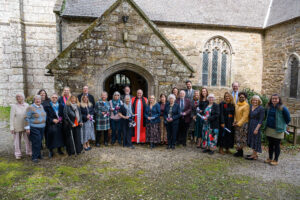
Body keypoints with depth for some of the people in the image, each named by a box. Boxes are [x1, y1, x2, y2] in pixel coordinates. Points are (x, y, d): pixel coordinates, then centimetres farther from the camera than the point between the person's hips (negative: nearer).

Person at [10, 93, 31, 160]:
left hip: (26, 126, 2)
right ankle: (18, 154, 21)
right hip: (17, 126, -2)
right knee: (17, 140, 7)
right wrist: (12, 127, -8)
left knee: (28, 139, 7)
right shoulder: (14, 106, -6)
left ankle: (29, 152, 23)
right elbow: (11, 117, -5)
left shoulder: (27, 105, 3)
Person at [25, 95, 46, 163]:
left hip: (42, 128, 6)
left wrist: (44, 124, 19)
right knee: (36, 142, -7)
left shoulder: (41, 106, 11)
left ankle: (38, 154, 26)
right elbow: (27, 118, -10)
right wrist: (27, 128, -13)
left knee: (40, 141, 13)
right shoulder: (30, 108, -9)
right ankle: (35, 157, 3)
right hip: (34, 128, -6)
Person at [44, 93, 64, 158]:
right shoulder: (47, 106, 0)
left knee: (60, 136, 2)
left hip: (59, 124, 4)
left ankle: (59, 149, 19)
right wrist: (52, 120, -16)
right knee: (51, 135, -12)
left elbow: (62, 114, 14)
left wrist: (60, 119, -4)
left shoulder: (60, 106, 13)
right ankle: (51, 151, 4)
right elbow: (46, 116, -5)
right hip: (51, 125, -3)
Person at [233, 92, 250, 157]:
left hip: (243, 124, -7)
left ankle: (240, 152, 14)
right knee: (237, 137, 10)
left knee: (241, 138, 1)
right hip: (237, 124, 7)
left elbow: (245, 116, -15)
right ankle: (239, 151, 21)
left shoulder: (246, 105, -11)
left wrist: (239, 123, -17)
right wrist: (235, 121, -1)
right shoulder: (237, 105, 11)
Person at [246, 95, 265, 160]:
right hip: (250, 125, 7)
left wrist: (257, 129, -18)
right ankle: (254, 154, 24)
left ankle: (254, 155, 10)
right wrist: (248, 125, 8)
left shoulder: (261, 108, -10)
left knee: (255, 140, 0)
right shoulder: (250, 107, 8)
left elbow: (261, 120, -13)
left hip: (256, 125, -7)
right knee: (251, 139, 12)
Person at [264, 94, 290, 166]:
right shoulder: (268, 107, 3)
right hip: (269, 129, 5)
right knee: (270, 144, 15)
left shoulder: (282, 108, -12)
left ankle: (275, 160, 17)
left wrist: (283, 125, 2)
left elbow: (288, 119, -6)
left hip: (278, 130, -5)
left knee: (277, 145, 6)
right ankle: (270, 158, 27)